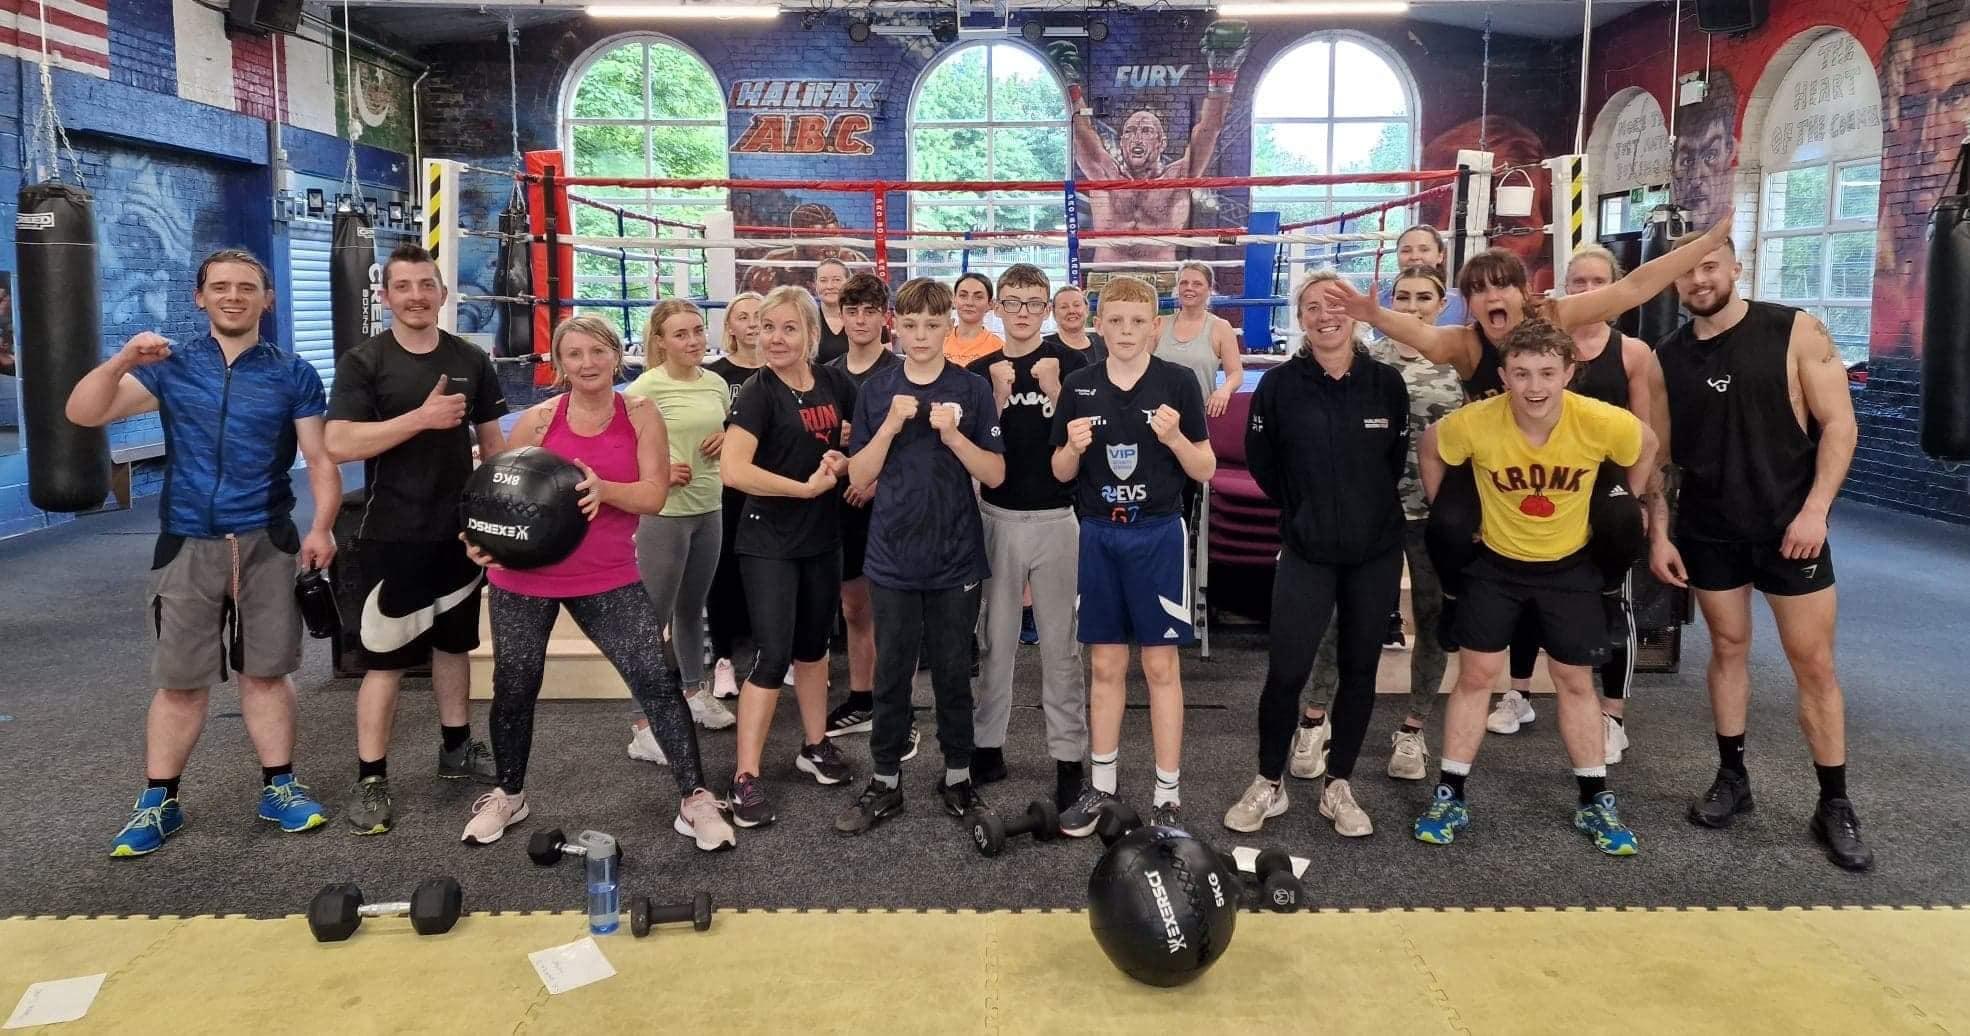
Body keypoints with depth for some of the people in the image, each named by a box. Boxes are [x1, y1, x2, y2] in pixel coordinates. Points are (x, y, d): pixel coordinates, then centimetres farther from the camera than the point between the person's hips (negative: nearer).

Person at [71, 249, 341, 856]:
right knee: (179, 681, 6)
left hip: (267, 544, 0)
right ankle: (158, 802, 18)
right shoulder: (169, 367, 4)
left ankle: (279, 788, 19)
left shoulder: (293, 375, 3)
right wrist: (122, 361, -20)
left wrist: (321, 527, -14)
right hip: (187, 546, 0)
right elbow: (83, 414, -4)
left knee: (266, 671, 8)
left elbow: (322, 460, 0)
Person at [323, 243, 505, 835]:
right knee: (384, 659, -1)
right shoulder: (364, 362, -7)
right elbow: (339, 445, -17)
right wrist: (423, 416, -23)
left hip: (459, 531, 4)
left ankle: (456, 748, 32)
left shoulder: (471, 360, 5)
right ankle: (370, 780, 8)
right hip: (392, 535, -4)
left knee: (454, 644, 17)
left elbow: (492, 442, 12)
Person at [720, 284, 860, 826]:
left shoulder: (836, 383, 2)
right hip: (769, 542, -5)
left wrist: (844, 461, -7)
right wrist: (806, 486, -22)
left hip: (822, 537, 6)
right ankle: (745, 777, -1)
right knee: (772, 655, -8)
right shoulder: (758, 393, -14)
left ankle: (815, 745, 33)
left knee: (814, 644, 17)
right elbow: (733, 469, -26)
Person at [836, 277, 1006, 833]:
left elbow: (995, 475, -3)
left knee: (953, 672, 9)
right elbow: (859, 478, 0)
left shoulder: (972, 389, -1)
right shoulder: (876, 391, 3)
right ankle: (885, 783, 19)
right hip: (893, 556, 1)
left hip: (956, 557, -1)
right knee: (891, 674, 8)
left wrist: (953, 435, -17)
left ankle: (958, 776, 24)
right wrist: (890, 426, -13)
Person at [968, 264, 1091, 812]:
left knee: (1060, 642, 5)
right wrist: (999, 398, -14)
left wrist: (1053, 392, -20)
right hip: (996, 516, 3)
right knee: (995, 636, 12)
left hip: (1055, 518, -2)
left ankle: (1069, 755, 13)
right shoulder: (980, 371, 4)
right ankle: (988, 742, 24)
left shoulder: (1070, 364, -3)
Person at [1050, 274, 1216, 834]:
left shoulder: (1178, 383, -4)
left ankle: (1168, 793, 13)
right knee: (1105, 665, 11)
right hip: (1098, 535, 2)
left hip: (1158, 534, -2)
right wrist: (1074, 446, -14)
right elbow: (1061, 472, 7)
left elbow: (1206, 471, -2)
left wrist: (1174, 438, -20)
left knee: (1161, 666, 3)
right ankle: (1101, 785, 22)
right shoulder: (1078, 386, 2)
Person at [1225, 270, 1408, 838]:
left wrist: (1369, 510, 10)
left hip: (1376, 552, 2)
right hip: (1305, 552, -2)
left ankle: (1339, 786, 23)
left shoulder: (1386, 382, -2)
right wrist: (1304, 511, 9)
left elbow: (1400, 460, 7)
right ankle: (1269, 784, 15)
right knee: (1286, 671, -5)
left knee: (1359, 670, 9)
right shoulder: (1279, 384, -5)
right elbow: (1261, 462, 5)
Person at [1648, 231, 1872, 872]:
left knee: (1814, 663, 2)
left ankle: (1835, 807, 13)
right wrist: (1659, 534, 1)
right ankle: (1732, 778, 25)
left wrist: (1815, 508, -17)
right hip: (1708, 530, 3)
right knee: (1728, 647, 12)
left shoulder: (1795, 332, -7)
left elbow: (1838, 423, -8)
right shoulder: (1668, 357, 2)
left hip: (1789, 525, -3)